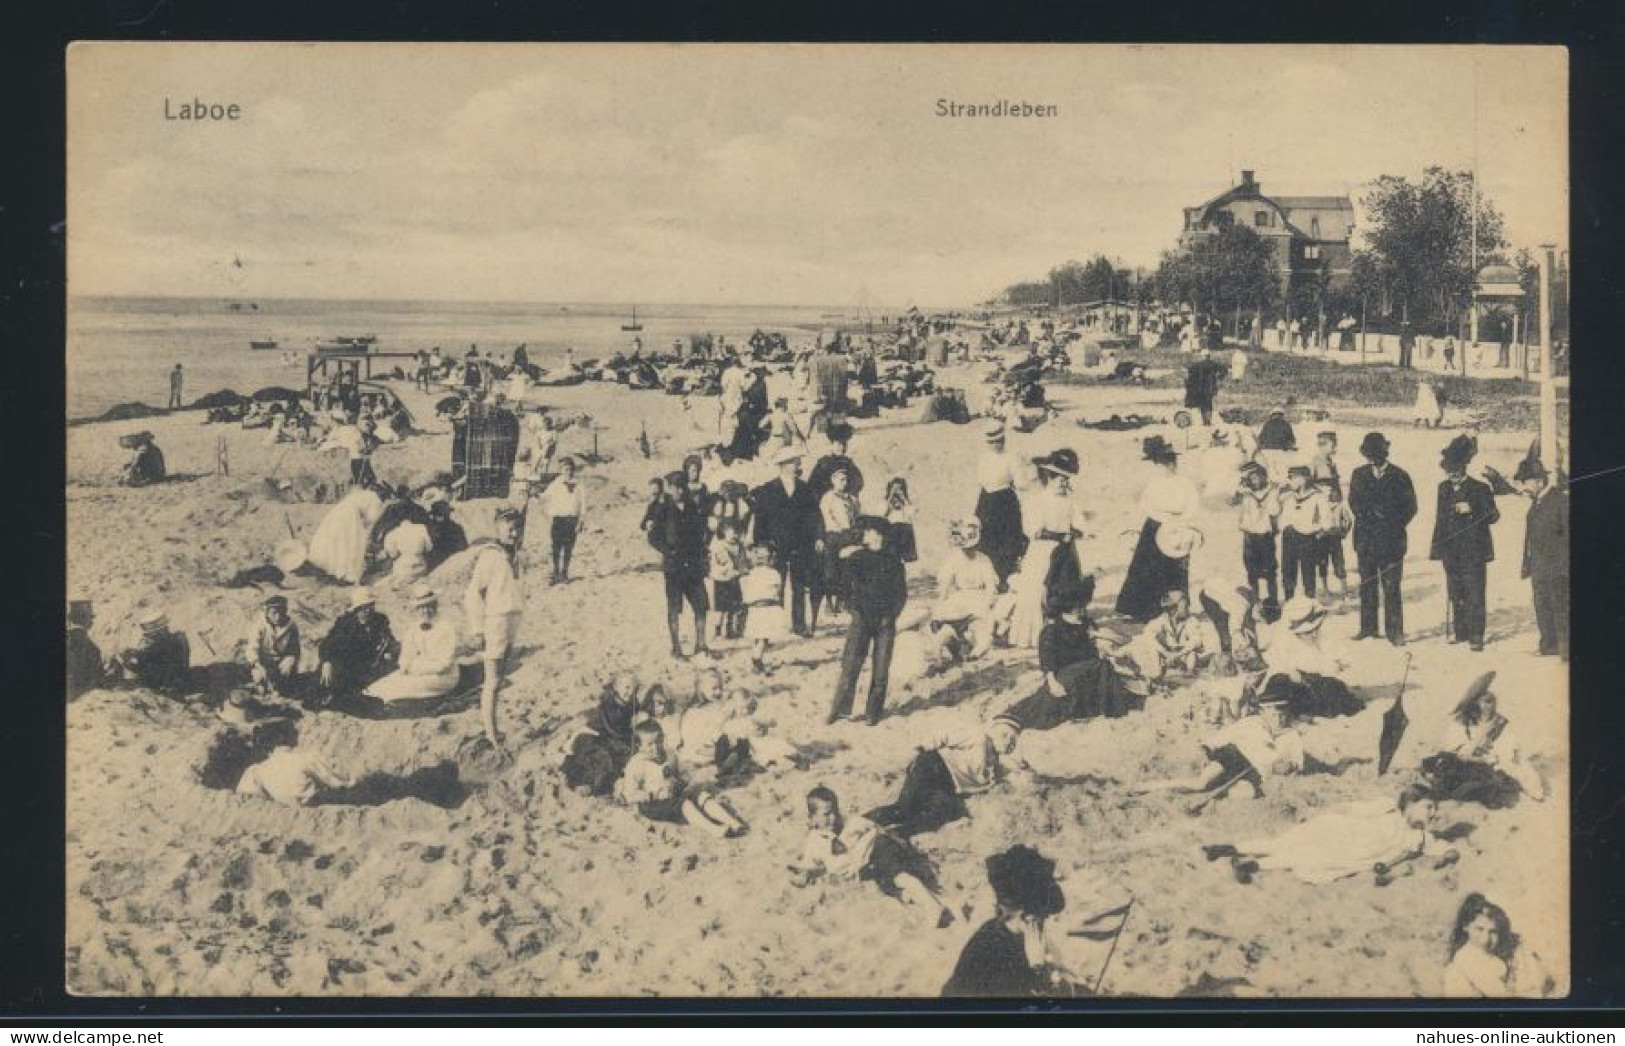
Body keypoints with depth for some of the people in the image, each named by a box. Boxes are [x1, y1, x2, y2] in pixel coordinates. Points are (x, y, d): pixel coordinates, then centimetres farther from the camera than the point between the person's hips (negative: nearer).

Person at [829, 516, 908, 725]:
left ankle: (873, 712, 8)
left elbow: (901, 592, 7)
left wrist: (890, 615, -3)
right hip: (862, 618, -1)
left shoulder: (893, 562, 7)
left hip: (885, 621, 1)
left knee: (881, 668, 1)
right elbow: (845, 586, 1)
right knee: (850, 663, -9)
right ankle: (840, 707, -2)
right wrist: (853, 608, -9)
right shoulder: (855, 558, 5)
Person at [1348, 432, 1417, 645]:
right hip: (1365, 539, 3)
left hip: (1391, 540, -3)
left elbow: (1410, 507, 3)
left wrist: (1394, 525, -4)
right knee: (1367, 586, 7)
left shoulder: (1399, 476, 2)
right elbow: (1355, 503, 6)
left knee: (1391, 587, -4)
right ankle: (1368, 628, 15)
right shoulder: (1359, 475, 11)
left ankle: (1395, 631, 0)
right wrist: (1374, 512, -7)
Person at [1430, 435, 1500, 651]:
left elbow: (1493, 516, -5)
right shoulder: (1444, 488, 11)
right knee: (1455, 593, 11)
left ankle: (1476, 635, -2)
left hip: (1473, 550, -5)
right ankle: (1460, 631, 22)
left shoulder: (1480, 488, -5)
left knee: (1474, 592, -5)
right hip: (1451, 550, 5)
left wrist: (1472, 510, -21)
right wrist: (1437, 546, 12)